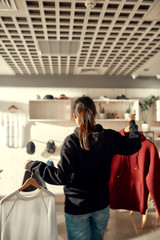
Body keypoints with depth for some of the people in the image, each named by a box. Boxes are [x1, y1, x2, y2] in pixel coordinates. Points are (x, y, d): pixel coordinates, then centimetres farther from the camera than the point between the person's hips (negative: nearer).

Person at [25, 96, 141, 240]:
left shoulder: (72, 141, -23)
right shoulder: (109, 137, -12)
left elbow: (61, 177, -27)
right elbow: (135, 145, 3)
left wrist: (33, 165, -15)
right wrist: (132, 123, 19)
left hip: (77, 208, -3)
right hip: (102, 204, 4)